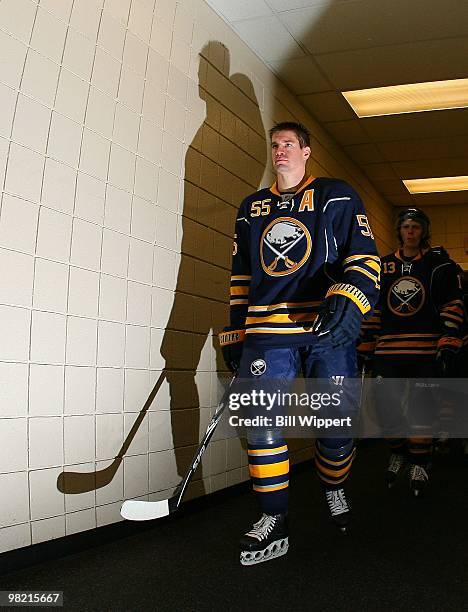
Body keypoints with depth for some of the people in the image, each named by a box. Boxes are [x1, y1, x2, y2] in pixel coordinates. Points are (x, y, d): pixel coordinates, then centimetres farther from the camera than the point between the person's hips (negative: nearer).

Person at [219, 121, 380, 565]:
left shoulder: (337, 197, 10)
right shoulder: (251, 208, 21)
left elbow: (364, 256, 1)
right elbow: (241, 277, 22)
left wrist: (348, 302, -18)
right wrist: (235, 334, 16)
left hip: (330, 331, -2)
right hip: (267, 329, 3)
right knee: (262, 419, -12)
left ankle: (334, 489, 32)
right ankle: (273, 520, -1)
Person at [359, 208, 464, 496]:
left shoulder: (440, 263, 4)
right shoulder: (384, 266, 14)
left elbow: (453, 306, -2)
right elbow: (372, 309, 16)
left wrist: (448, 347, -11)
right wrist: (366, 348, 11)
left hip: (427, 350, -3)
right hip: (388, 350, 3)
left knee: (422, 407, 3)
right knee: (386, 404, -1)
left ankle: (420, 462, 22)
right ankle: (399, 453, 26)